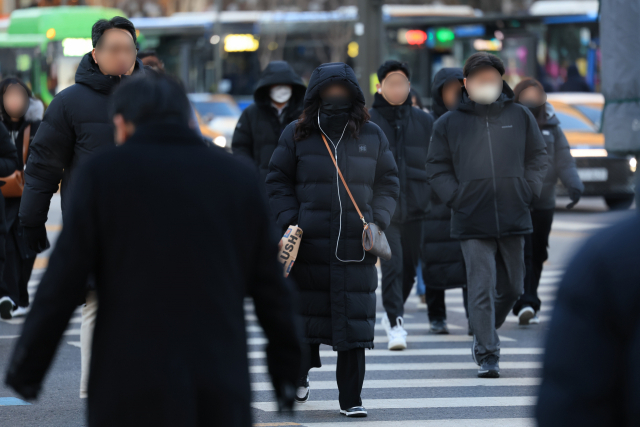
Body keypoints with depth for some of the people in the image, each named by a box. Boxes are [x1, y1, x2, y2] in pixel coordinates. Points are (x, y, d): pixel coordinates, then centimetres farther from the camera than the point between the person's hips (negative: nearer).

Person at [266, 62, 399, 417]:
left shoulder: (372, 137, 9)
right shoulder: (297, 135, 5)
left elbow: (387, 184, 15)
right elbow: (278, 182, 9)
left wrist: (377, 221, 1)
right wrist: (289, 221, -3)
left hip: (356, 246, 0)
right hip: (309, 243, 0)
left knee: (354, 319, -3)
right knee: (307, 312, 6)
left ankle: (351, 398, 2)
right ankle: (300, 373, 32)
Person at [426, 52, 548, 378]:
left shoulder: (520, 117, 7)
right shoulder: (449, 124, 3)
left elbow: (538, 157, 14)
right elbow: (437, 167, 8)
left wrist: (529, 190, 1)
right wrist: (455, 197, -5)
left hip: (513, 218, 3)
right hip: (472, 223, -3)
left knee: (512, 286, 13)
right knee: (482, 289, -10)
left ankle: (484, 336, 35)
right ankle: (487, 355, -7)